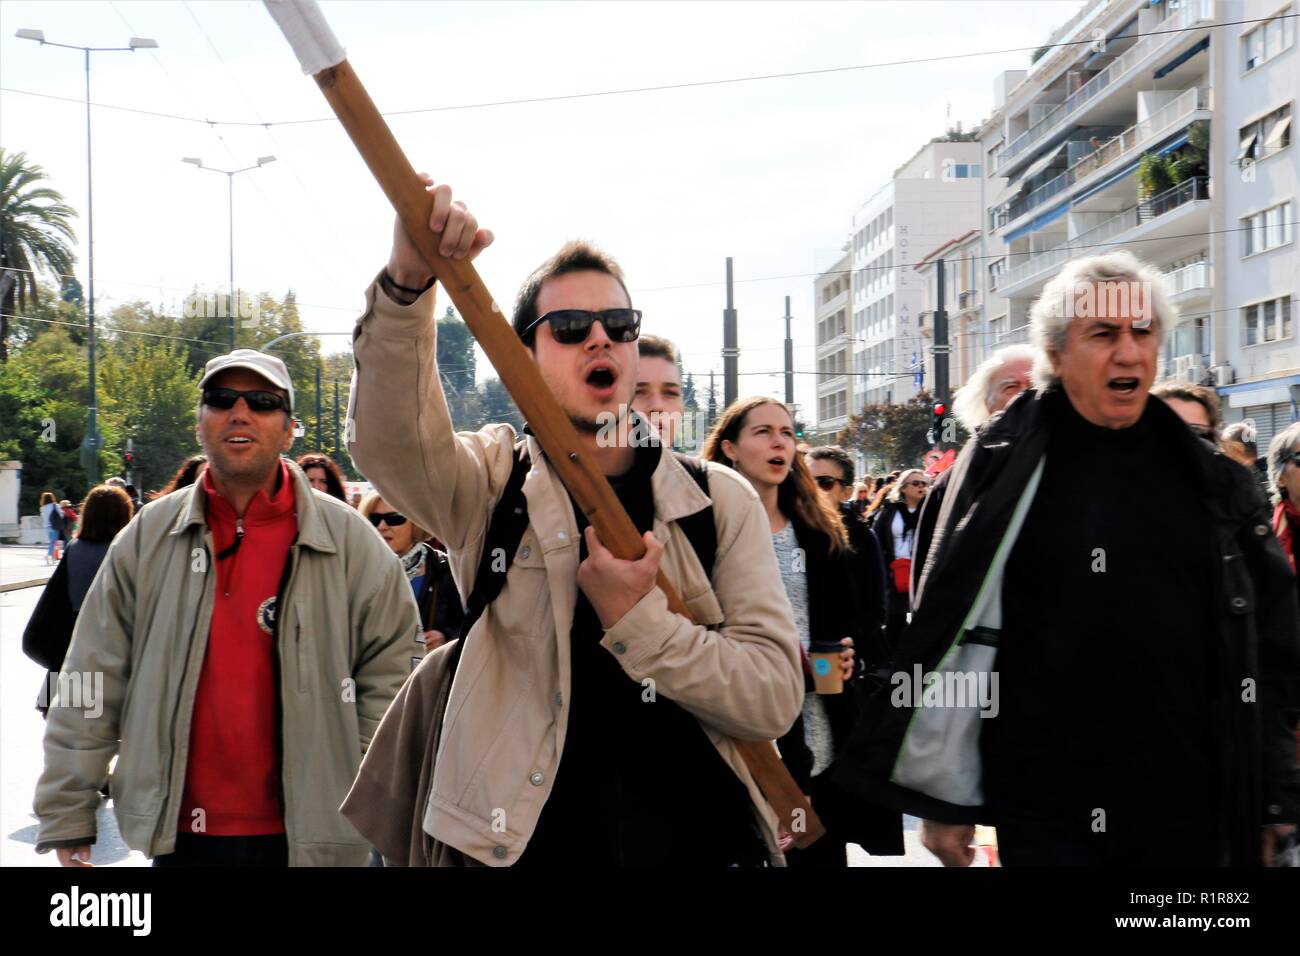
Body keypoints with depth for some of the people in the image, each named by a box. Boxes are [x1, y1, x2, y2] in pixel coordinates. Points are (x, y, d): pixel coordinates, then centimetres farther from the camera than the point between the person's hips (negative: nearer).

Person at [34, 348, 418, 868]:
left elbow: (388, 672, 2)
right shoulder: (149, 537, 3)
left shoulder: (349, 539, -2)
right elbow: (92, 684, 4)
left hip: (310, 836, -1)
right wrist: (67, 818, 2)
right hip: (180, 832, 2)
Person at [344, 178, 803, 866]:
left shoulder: (720, 501, 1)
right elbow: (388, 441, -23)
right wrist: (408, 283, -37)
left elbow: (774, 697, -7)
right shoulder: (489, 484, -1)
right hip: (523, 842, -1)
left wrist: (633, 619, -17)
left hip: (705, 840, 1)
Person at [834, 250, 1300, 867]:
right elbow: (947, 631, -4)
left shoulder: (1208, 477, 7)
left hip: (1194, 815, 3)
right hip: (1046, 812, -3)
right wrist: (942, 800, -4)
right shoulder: (1002, 465, -3)